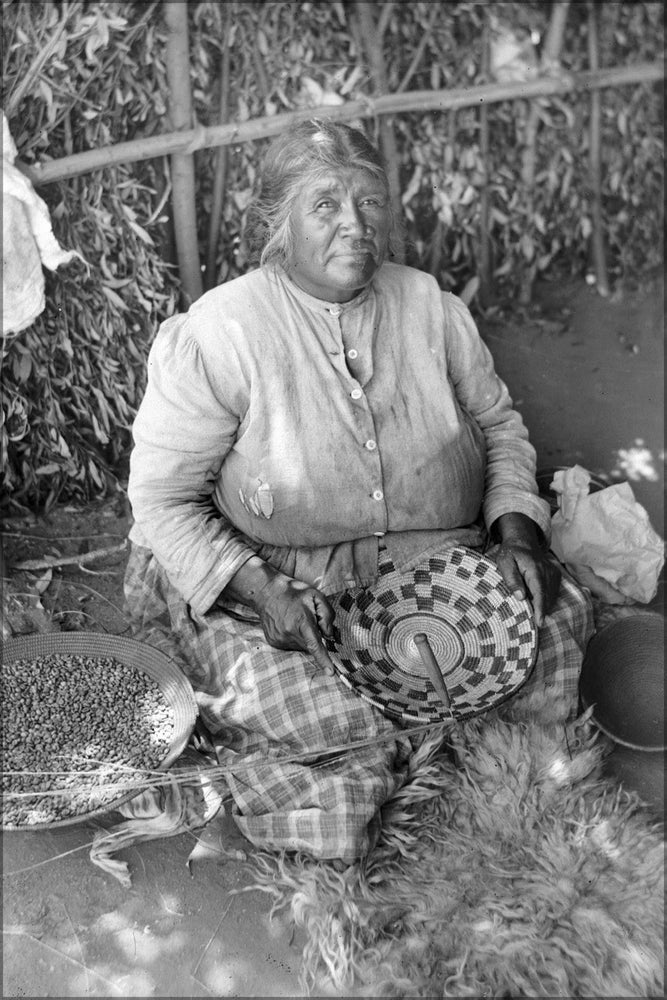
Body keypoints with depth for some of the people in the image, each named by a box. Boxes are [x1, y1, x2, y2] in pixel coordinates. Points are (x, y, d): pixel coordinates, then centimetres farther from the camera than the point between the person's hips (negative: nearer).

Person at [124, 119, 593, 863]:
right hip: (279, 583, -4)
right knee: (306, 706, -30)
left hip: (438, 564, 5)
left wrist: (518, 528, -3)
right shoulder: (215, 334, -11)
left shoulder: (431, 306, 3)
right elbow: (161, 496, -9)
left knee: (560, 618, -15)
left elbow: (498, 423, 14)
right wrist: (262, 590, -21)